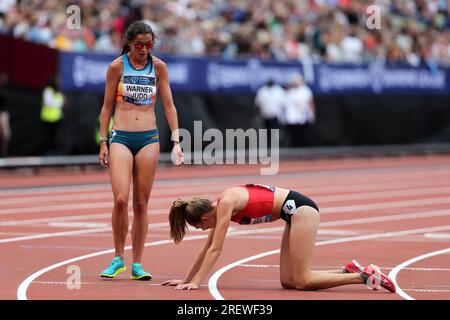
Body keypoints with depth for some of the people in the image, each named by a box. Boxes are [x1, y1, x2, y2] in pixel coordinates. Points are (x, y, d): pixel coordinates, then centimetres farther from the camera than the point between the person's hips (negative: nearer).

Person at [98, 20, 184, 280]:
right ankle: (119, 259, 1)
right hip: (121, 138, -2)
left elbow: (169, 106, 8)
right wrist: (103, 143, 2)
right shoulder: (117, 66, 1)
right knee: (121, 200, -14)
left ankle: (137, 264, 7)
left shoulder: (159, 67, 5)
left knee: (141, 203, 2)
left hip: (149, 139, 2)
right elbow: (107, 106, 6)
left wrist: (176, 140, 1)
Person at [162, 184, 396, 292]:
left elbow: (215, 250, -18)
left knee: (302, 281, -9)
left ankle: (366, 276, -8)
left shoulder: (226, 203, -16)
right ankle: (348, 271, 8)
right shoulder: (218, 208, 9)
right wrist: (186, 279, 19)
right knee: (288, 282, 5)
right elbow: (207, 249, 18)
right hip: (295, 214, 9)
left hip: (300, 209, -9)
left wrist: (196, 282, -17)